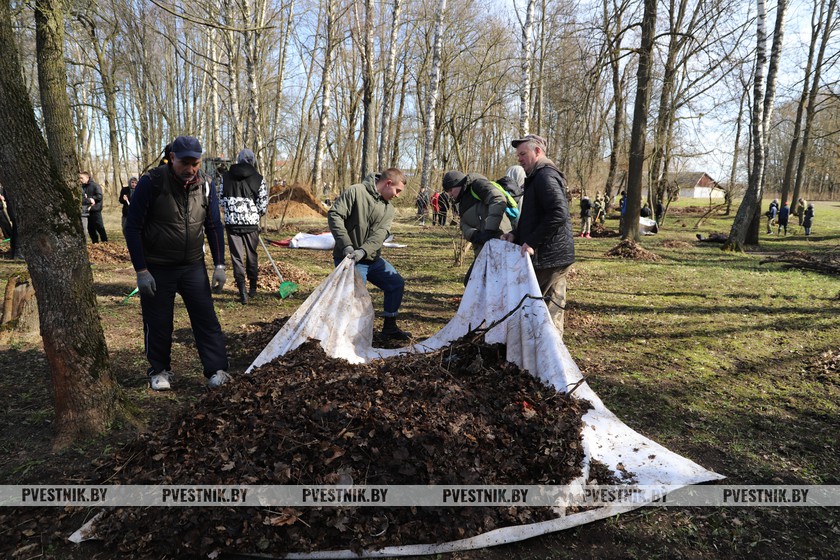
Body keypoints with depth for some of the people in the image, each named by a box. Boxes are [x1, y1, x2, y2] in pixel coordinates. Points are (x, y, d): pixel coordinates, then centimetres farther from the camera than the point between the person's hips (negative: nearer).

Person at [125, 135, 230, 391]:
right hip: (157, 269, -2)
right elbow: (133, 228, -10)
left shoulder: (205, 185, -4)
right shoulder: (151, 182, -15)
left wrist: (219, 265, 1)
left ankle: (217, 370, 7)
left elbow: (214, 226, 6)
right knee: (158, 324, 7)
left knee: (206, 318, -1)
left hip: (193, 267, 3)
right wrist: (141, 271, -13)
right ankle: (159, 371, 26)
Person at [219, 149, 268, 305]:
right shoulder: (259, 179, -3)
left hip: (231, 222, 1)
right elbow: (263, 205, -3)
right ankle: (252, 289, 27)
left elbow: (221, 200, 8)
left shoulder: (226, 177, 4)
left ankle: (242, 293, -1)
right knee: (252, 256, 16)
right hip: (251, 223, 0)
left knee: (237, 257, 5)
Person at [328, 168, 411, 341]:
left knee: (397, 283, 7)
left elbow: (381, 234, -8)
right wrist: (346, 245, -25)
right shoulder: (355, 192, -10)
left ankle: (389, 328, 20)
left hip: (372, 258, 7)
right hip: (349, 258, -7)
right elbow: (334, 215, -17)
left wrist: (363, 251, -27)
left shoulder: (388, 208, 8)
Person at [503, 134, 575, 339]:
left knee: (548, 310, -3)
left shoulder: (546, 176, -14)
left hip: (550, 257, -10)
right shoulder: (538, 176, 20)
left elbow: (559, 214, -27)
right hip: (552, 255, 10)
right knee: (551, 309, 15)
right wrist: (517, 234, 10)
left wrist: (532, 242, -24)